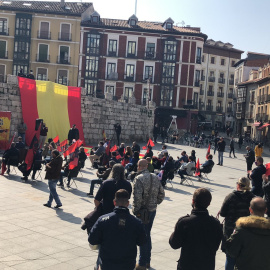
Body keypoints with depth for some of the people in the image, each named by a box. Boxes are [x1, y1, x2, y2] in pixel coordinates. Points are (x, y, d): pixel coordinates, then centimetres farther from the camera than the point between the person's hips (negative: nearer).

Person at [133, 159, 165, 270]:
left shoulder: (139, 178, -17)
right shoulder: (155, 178, 5)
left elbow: (137, 196, -23)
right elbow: (162, 194, 9)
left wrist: (136, 210, -12)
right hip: (153, 210, 7)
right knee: (148, 234, 19)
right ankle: (147, 261, 28)